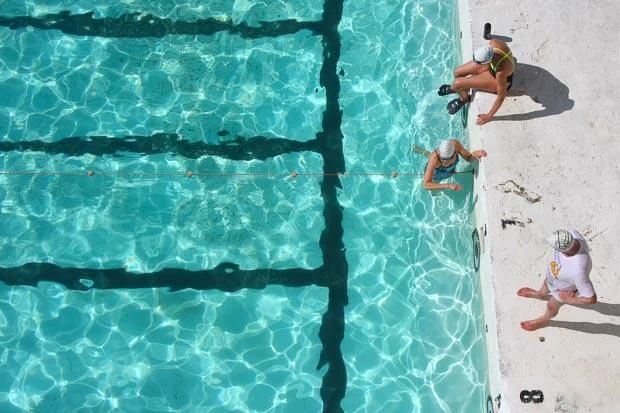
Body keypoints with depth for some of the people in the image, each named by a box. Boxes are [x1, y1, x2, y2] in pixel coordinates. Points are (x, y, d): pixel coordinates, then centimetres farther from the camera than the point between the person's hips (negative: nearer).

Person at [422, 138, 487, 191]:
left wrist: (474, 154, -43)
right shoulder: (434, 158, -49)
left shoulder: (456, 144, -37)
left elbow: (468, 158, -19)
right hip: (436, 176, -4)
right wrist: (448, 186, -61)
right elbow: (426, 185, -51)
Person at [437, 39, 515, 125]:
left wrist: (489, 116, -21)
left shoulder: (501, 71, -44)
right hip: (490, 65, 5)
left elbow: (501, 96, -30)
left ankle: (464, 98, 23)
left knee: (457, 83, -13)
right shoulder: (494, 42, -32)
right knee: (457, 72, 3)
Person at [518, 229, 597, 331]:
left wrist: (570, 300, -22)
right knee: (543, 292, 37)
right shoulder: (572, 233, -35)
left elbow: (591, 299, -38)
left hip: (564, 291, -4)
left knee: (552, 306, 30)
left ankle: (544, 320, 65)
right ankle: (539, 295, 74)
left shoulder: (578, 271, -52)